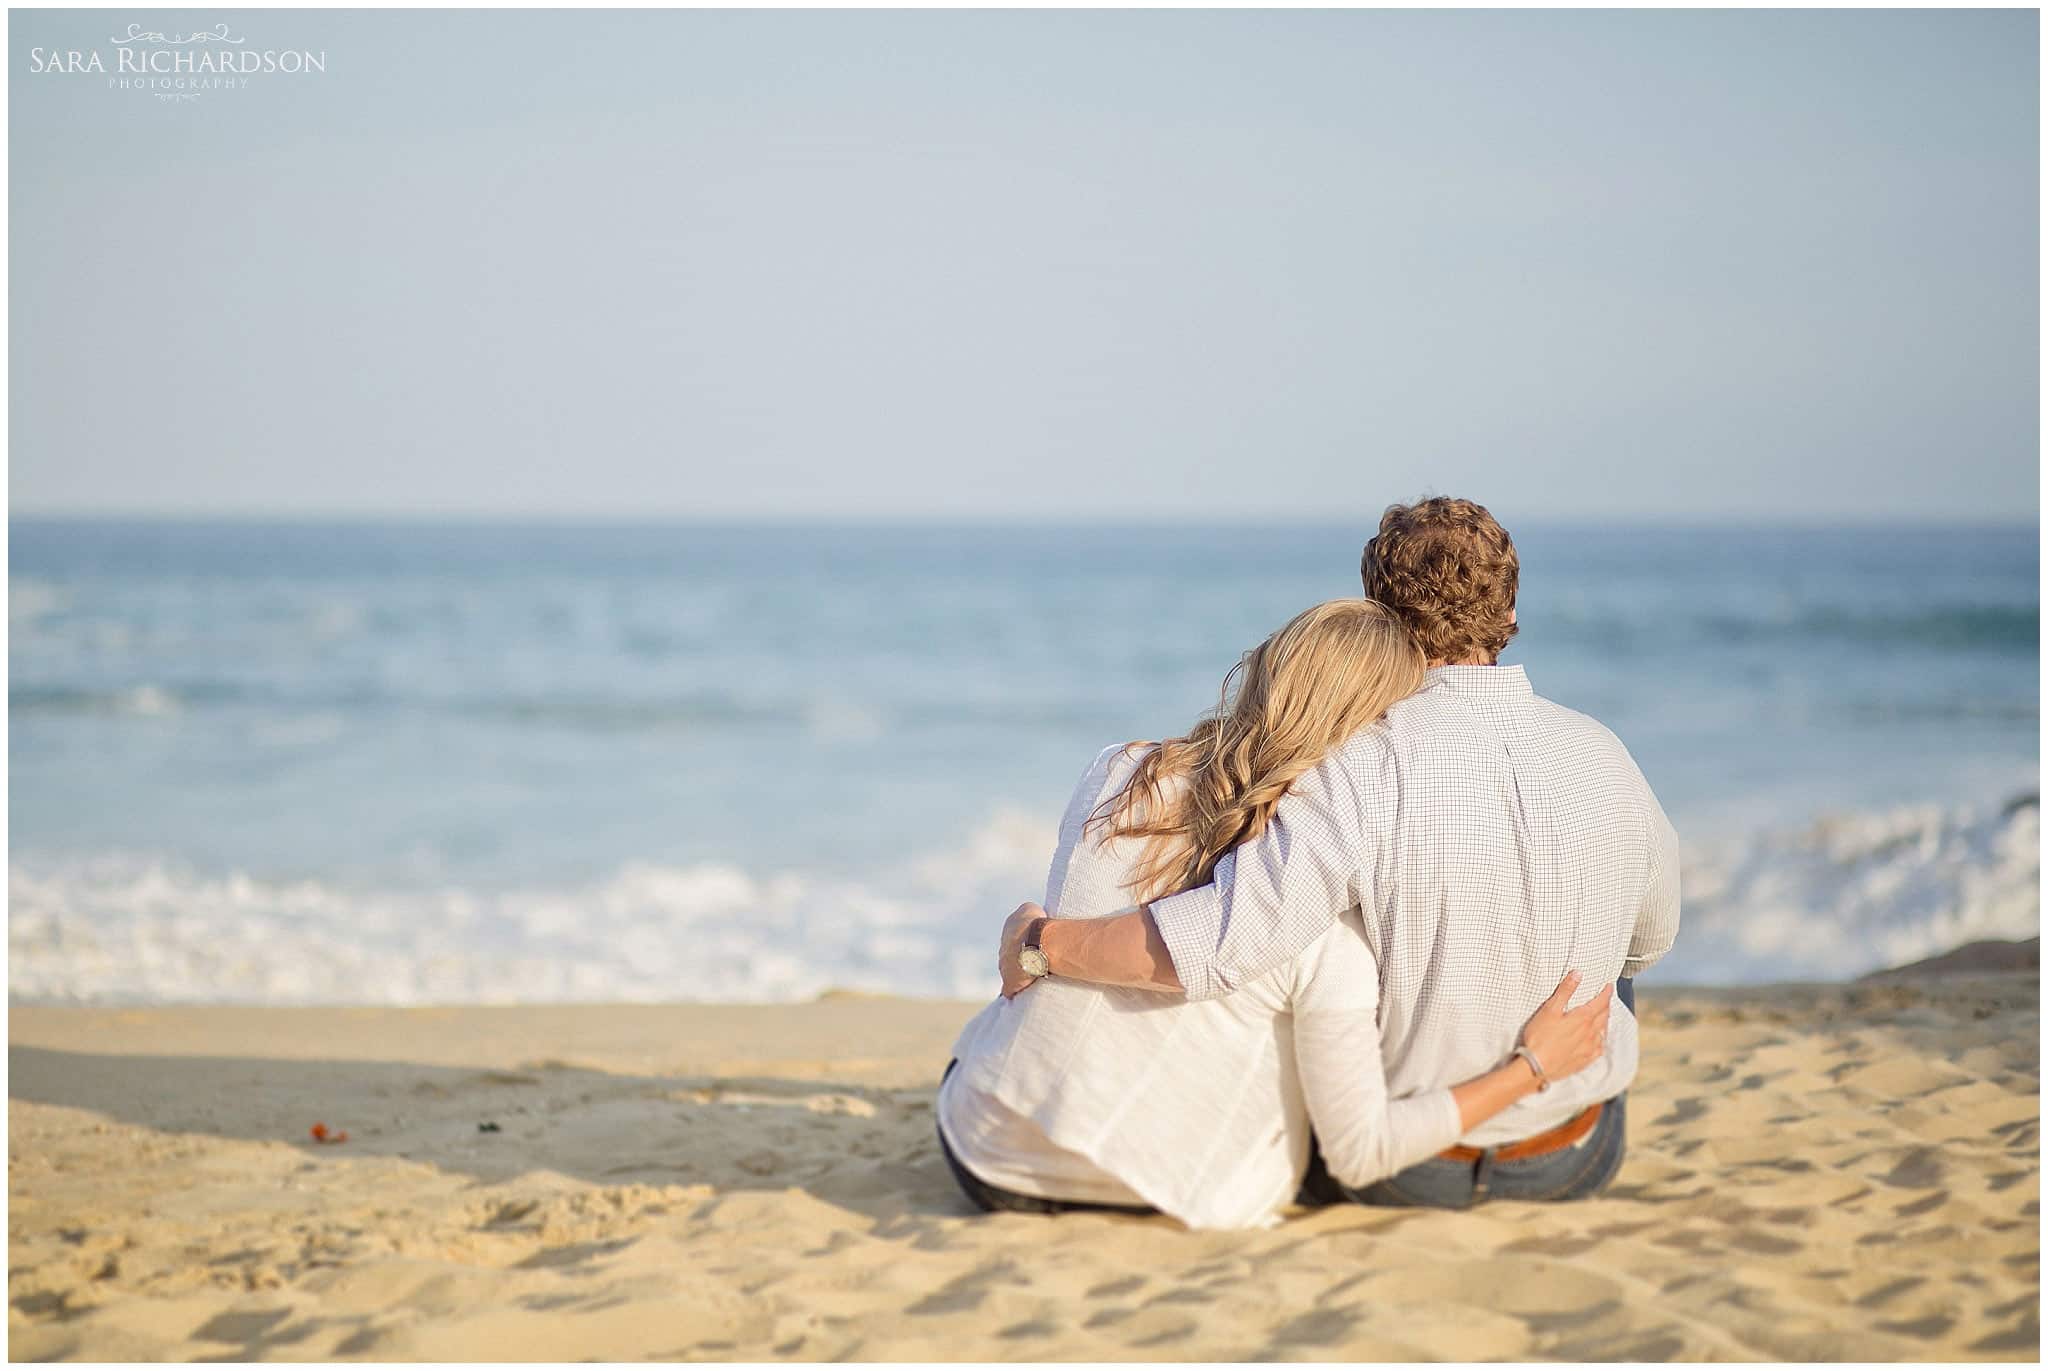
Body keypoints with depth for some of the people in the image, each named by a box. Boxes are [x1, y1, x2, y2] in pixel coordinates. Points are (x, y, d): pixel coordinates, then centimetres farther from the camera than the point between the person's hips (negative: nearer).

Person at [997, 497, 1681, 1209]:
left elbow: (1215, 947, -32)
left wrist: (1041, 942, -16)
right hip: (1578, 1167, 3)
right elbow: (1648, 938, 10)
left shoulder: (1368, 765, -23)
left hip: (1405, 1170, -2)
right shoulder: (1604, 757, -9)